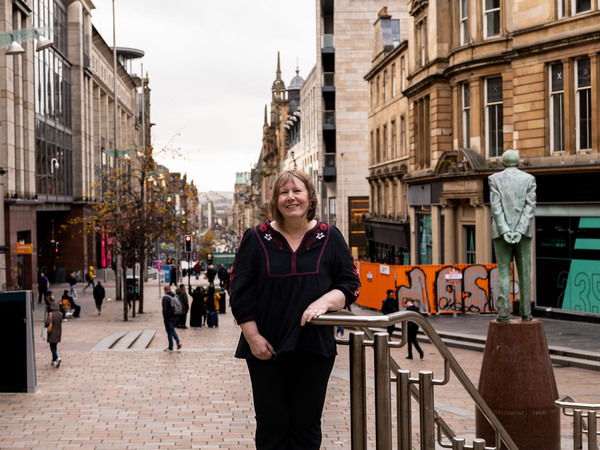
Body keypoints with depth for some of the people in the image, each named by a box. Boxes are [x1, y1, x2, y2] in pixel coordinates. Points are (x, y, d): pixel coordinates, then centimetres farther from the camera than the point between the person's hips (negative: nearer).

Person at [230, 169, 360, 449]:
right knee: (271, 424, 5)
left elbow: (350, 283, 4)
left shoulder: (329, 238, 5)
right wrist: (253, 337, -7)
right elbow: (241, 292, 1)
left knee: (307, 425, 8)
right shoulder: (256, 239, 2)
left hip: (314, 347, 1)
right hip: (266, 349, -1)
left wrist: (324, 301, -16)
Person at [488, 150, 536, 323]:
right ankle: (525, 313, 7)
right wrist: (520, 231, -11)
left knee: (503, 272, -1)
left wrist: (505, 231, -13)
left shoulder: (494, 178, 2)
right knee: (524, 273, 7)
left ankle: (504, 313, -8)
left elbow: (496, 206, -8)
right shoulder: (529, 179, 4)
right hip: (523, 232, 1)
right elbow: (530, 206, -5)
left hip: (501, 232, -1)